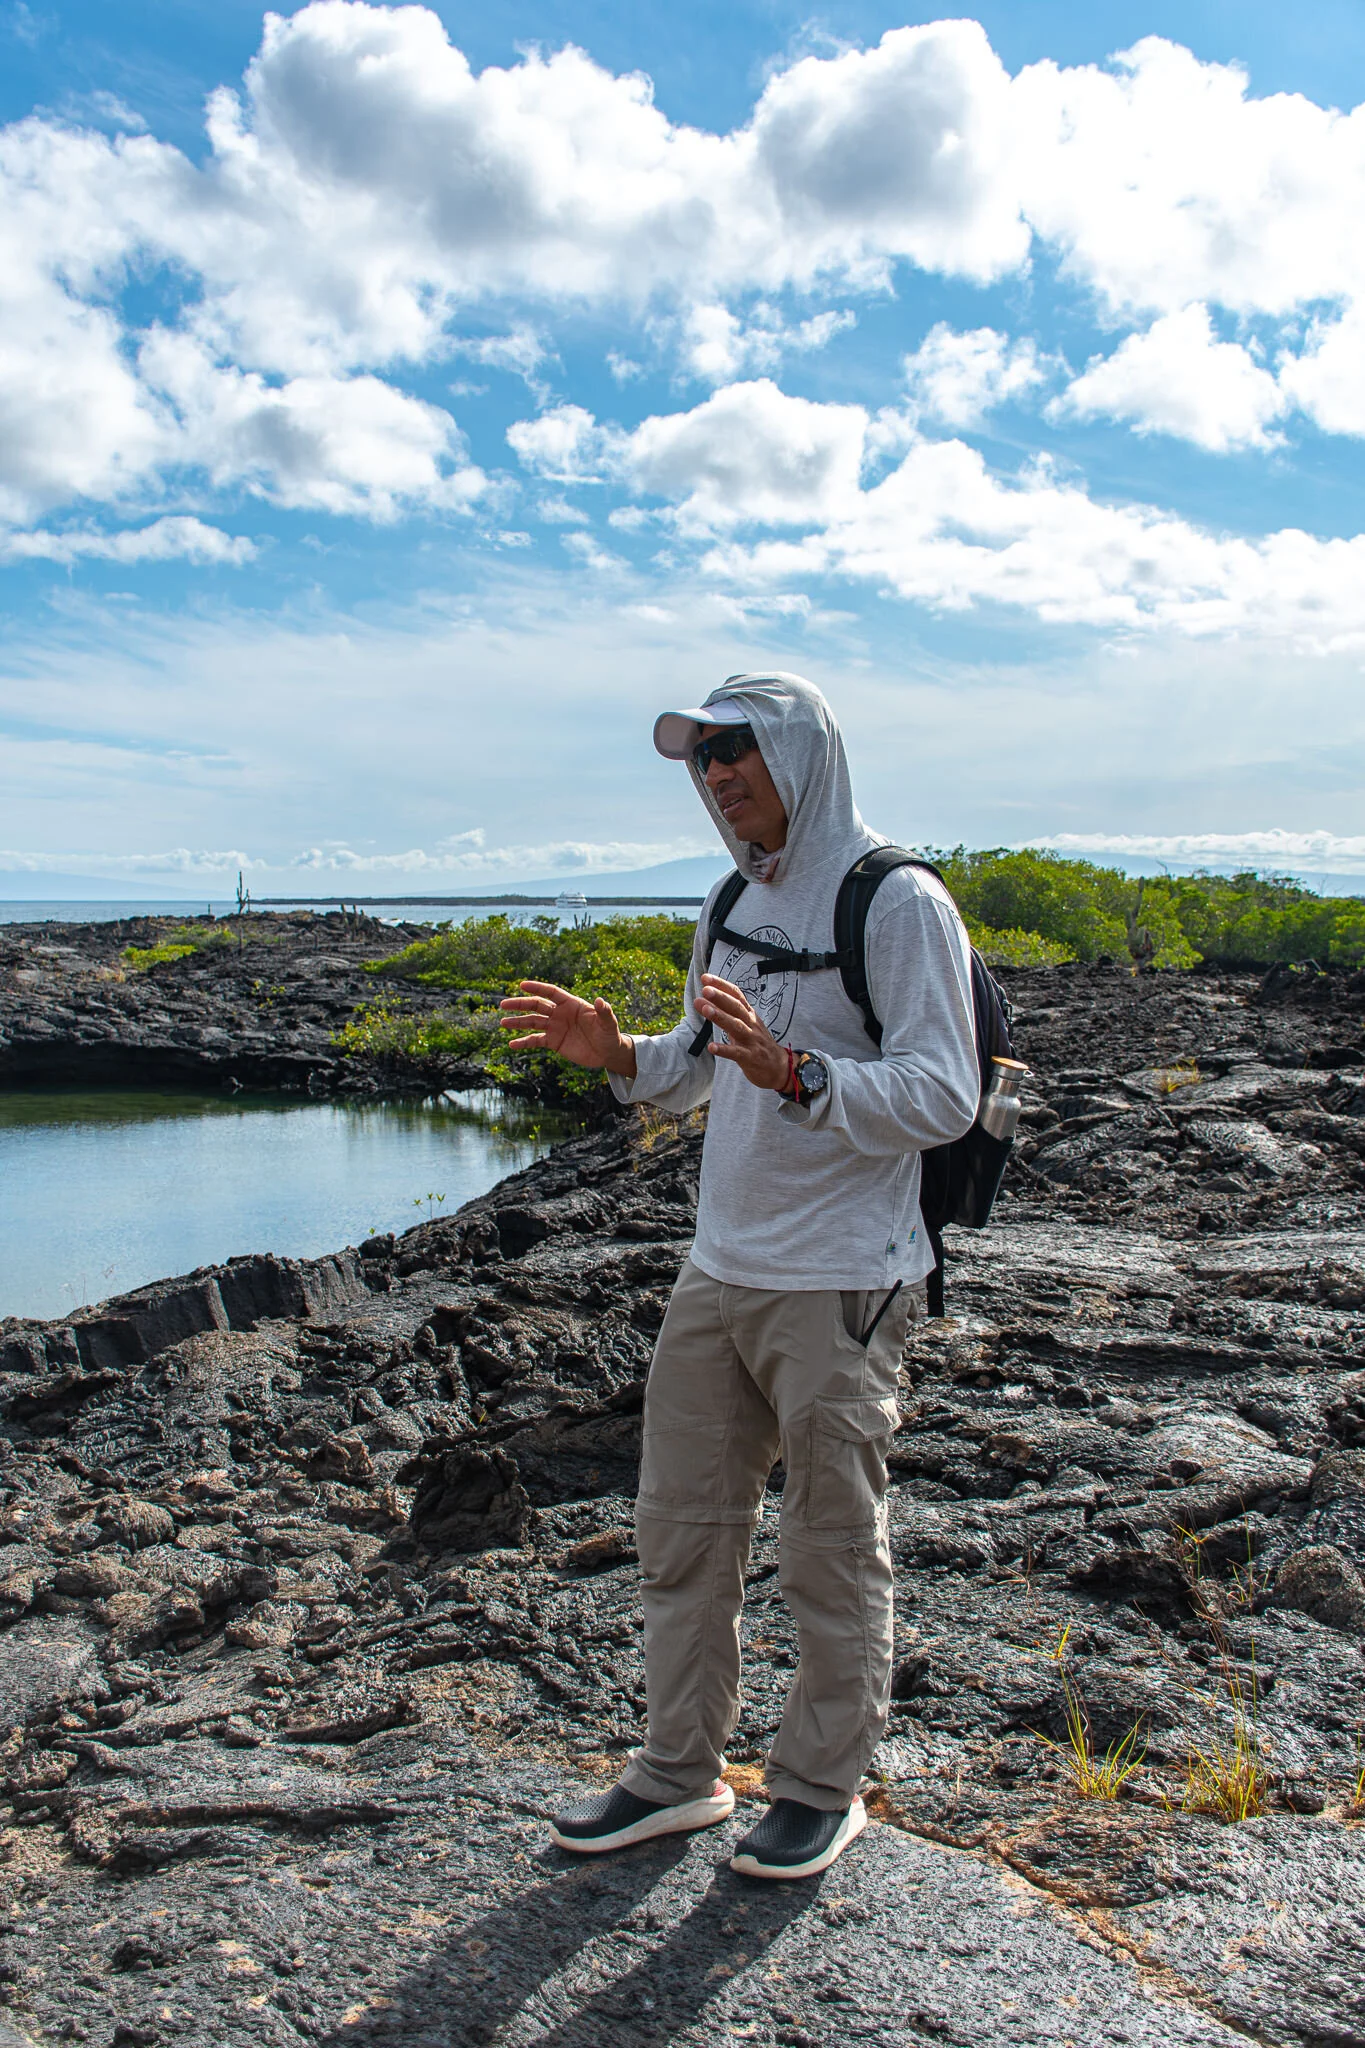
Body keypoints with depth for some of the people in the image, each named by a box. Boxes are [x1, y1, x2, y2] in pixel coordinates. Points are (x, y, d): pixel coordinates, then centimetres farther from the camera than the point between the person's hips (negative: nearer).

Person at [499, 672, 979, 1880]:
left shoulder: (899, 904, -12)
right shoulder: (734, 907, 13)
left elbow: (943, 1095, -19)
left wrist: (795, 1073, -32)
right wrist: (618, 1054, 2)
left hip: (839, 1289, -7)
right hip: (719, 1272, 8)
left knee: (832, 1553, 7)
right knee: (682, 1530, 13)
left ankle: (823, 1788, 26)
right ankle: (680, 1773, 30)